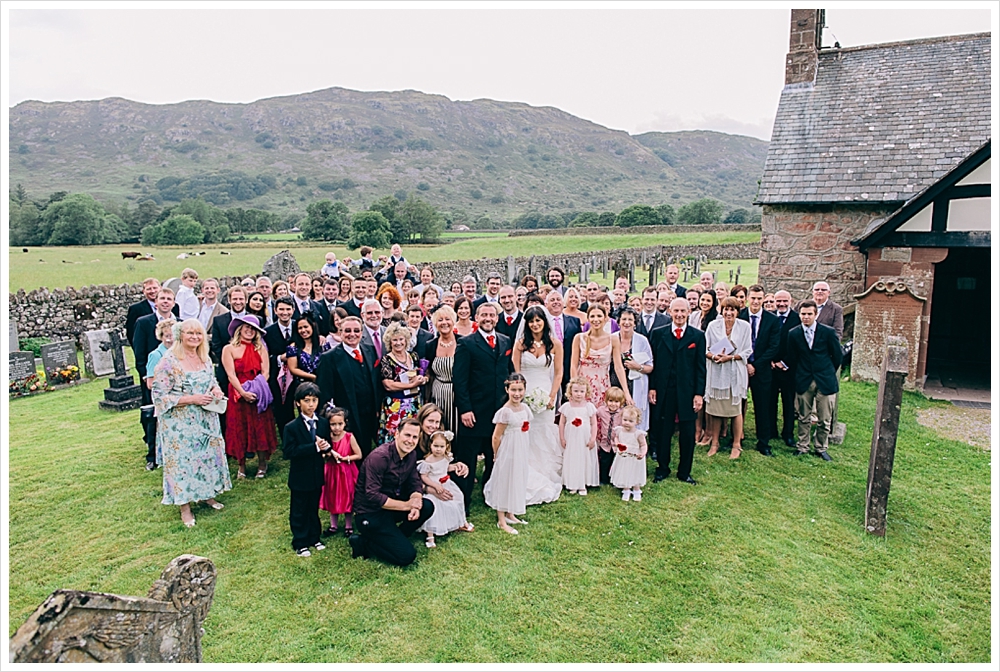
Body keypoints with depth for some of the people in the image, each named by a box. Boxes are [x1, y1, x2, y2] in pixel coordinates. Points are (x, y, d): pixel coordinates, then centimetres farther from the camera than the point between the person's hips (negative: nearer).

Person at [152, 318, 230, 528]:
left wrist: (216, 389, -5)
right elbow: (160, 396, -15)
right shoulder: (169, 362, -15)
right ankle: (185, 507, 16)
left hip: (206, 420, 6)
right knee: (182, 459, 4)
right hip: (181, 424, -6)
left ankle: (207, 494, 33)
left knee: (209, 454, 14)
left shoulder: (205, 359, 4)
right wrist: (192, 399, -22)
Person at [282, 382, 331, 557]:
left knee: (314, 509, 19)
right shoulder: (291, 427, -15)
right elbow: (288, 451, -23)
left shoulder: (323, 423, -1)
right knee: (299, 512, 10)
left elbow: (328, 443, 9)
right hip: (300, 477, -4)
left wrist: (326, 448, -17)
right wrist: (315, 447, -29)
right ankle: (300, 543, 24)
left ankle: (314, 538, 35)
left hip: (317, 475, 4)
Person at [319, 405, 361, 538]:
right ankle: (333, 526, 30)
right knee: (332, 498, 14)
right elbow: (323, 455, 2)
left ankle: (348, 525, 27)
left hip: (346, 472, -3)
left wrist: (344, 458, -21)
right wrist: (329, 454, -18)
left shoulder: (349, 437, -16)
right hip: (331, 472, 3)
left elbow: (359, 455, -12)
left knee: (347, 499, 9)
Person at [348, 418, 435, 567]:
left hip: (390, 505, 8)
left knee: (427, 507, -12)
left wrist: (416, 503, -19)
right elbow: (372, 496, -28)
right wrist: (406, 505, -25)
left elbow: (415, 483, 4)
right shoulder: (380, 456, -25)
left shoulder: (411, 454, 0)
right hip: (370, 512, -8)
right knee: (407, 555, -17)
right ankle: (363, 543, 1)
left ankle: (392, 539, 2)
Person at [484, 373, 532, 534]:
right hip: (508, 452, -7)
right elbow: (496, 437, -15)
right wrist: (497, 456, -6)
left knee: (518, 481, 18)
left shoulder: (525, 408, 0)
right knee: (504, 482, 4)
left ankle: (510, 514, 35)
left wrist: (525, 450, 12)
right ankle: (501, 520, 17)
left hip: (521, 452, 7)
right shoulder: (505, 411, -20)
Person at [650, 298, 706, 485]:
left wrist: (699, 393, -4)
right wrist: (652, 387, -1)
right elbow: (653, 362, 4)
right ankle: (662, 468, 24)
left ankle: (684, 472, 22)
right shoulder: (658, 333, 4)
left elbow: (700, 367, 1)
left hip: (687, 391, 0)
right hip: (664, 391, 0)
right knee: (663, 432, 9)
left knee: (688, 434, 7)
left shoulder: (698, 336, 2)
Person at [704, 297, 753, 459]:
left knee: (736, 408, 3)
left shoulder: (744, 326, 0)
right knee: (715, 408, 4)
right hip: (716, 372, 1)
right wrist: (714, 356, -17)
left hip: (735, 372, -1)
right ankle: (714, 443, 18)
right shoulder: (713, 325, 2)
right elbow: (705, 349, 3)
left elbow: (747, 351, -1)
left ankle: (736, 445, 16)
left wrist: (730, 357, -14)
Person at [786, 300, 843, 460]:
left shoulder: (828, 332, -4)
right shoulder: (793, 333, 0)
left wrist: (827, 372, 11)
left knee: (824, 420, 6)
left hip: (825, 381, -1)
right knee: (803, 417, 9)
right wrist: (801, 372, 8)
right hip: (803, 381, 1)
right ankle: (802, 447, 21)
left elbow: (838, 356, 5)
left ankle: (821, 448, 21)